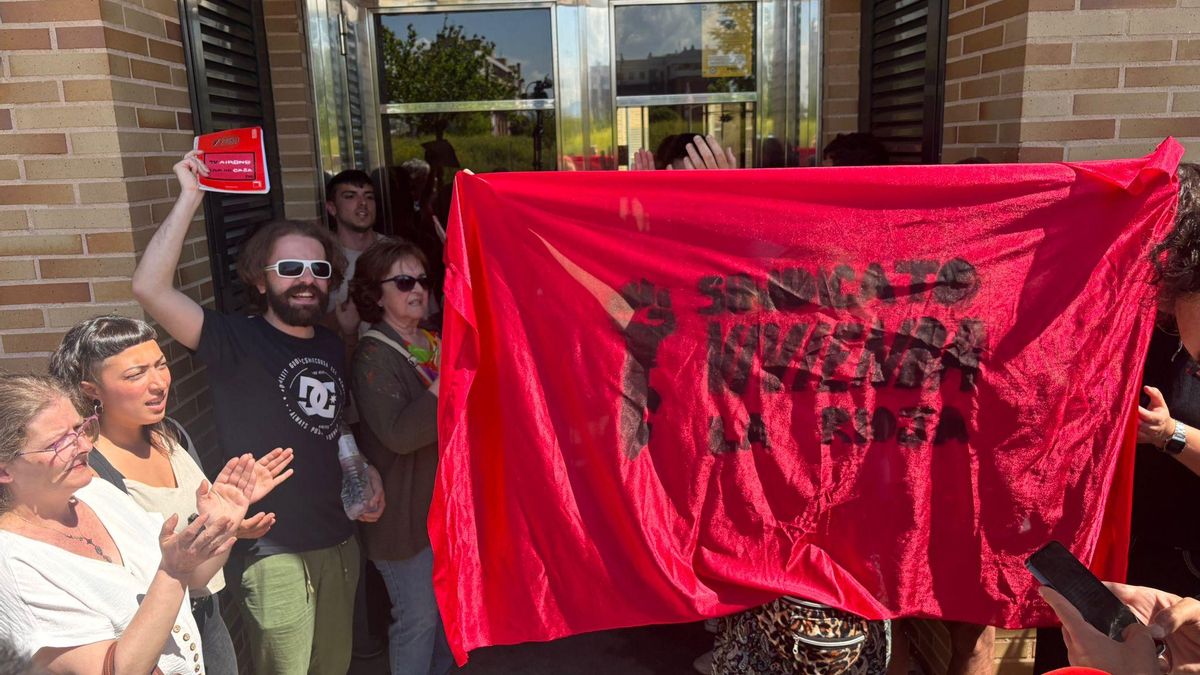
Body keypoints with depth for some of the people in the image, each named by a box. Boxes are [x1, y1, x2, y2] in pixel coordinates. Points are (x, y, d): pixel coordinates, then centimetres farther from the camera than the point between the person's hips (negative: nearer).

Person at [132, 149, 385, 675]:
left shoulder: (333, 347, 8)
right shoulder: (236, 342, -12)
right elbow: (149, 288, -27)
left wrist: (365, 471, 5)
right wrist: (190, 197, -25)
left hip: (341, 541, 6)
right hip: (275, 553, -6)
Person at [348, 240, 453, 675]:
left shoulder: (435, 342, 5)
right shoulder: (373, 357, -17)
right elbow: (400, 434, -30)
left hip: (448, 498, 7)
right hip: (406, 508, -7)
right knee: (418, 616, 4)